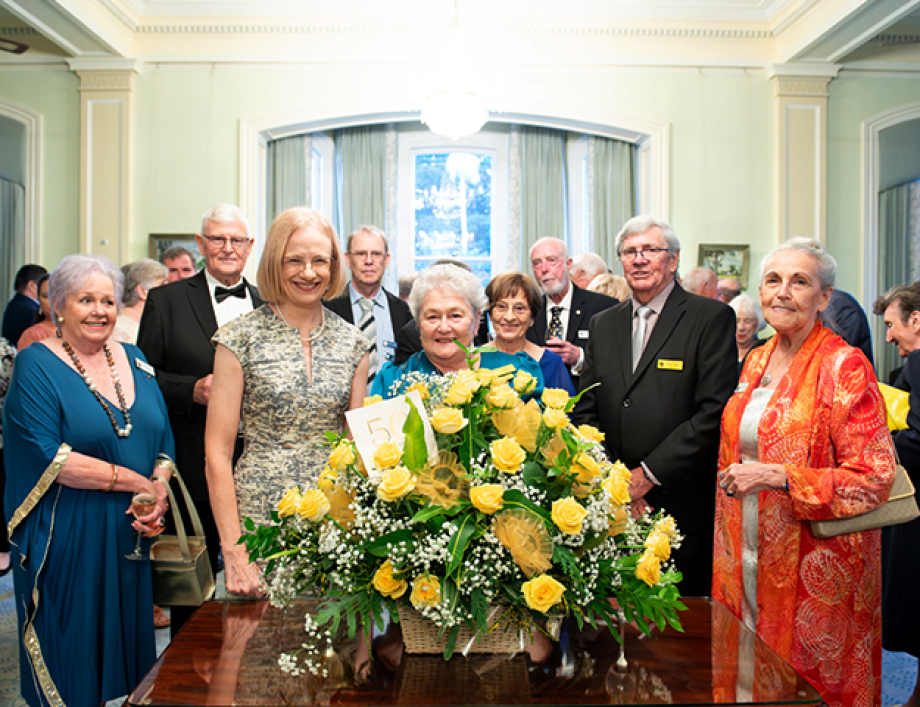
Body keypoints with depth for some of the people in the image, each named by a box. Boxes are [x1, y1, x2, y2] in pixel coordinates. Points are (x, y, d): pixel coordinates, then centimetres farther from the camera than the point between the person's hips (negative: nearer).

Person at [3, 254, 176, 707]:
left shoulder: (134, 359, 9)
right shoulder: (36, 365, -7)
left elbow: (163, 440, 9)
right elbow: (47, 457, -17)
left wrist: (159, 493, -10)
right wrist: (135, 483, -16)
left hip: (131, 534, 5)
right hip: (67, 537, -5)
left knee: (123, 641, 15)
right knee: (71, 660, 8)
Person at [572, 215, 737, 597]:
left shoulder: (712, 318, -3)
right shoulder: (603, 325, 12)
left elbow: (715, 411, -11)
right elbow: (585, 412, 10)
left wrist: (649, 474, -14)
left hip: (682, 505, -4)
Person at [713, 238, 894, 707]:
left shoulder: (845, 367, -14)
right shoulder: (757, 360, 7)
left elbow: (875, 477, -18)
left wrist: (777, 476, -23)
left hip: (815, 567, -6)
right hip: (747, 558, 6)